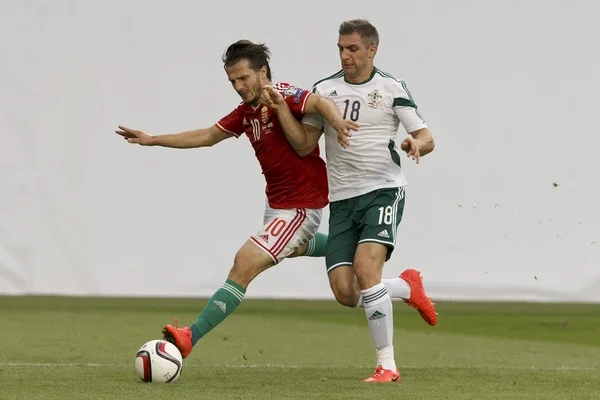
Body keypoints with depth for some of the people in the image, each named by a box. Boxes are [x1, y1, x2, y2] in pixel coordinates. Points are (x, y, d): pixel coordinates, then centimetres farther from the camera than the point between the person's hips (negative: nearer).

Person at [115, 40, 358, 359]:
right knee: (294, 247, 38)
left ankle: (191, 337, -22)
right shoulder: (246, 112, 4)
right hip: (276, 202, 10)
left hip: (301, 207, -10)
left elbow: (319, 103, -40)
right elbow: (207, 136, 15)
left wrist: (336, 120, -63)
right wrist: (153, 140, 14)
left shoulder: (283, 96, -21)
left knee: (246, 263, -19)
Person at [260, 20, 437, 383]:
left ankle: (388, 366, -16)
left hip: (384, 190, -4)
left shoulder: (392, 89, 0)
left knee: (365, 268, -25)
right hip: (342, 199, 4)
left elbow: (427, 139, 0)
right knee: (345, 293, -5)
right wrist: (281, 108, -6)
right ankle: (407, 287, 27)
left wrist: (416, 144, -24)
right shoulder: (324, 90, 8)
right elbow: (304, 144, 8)